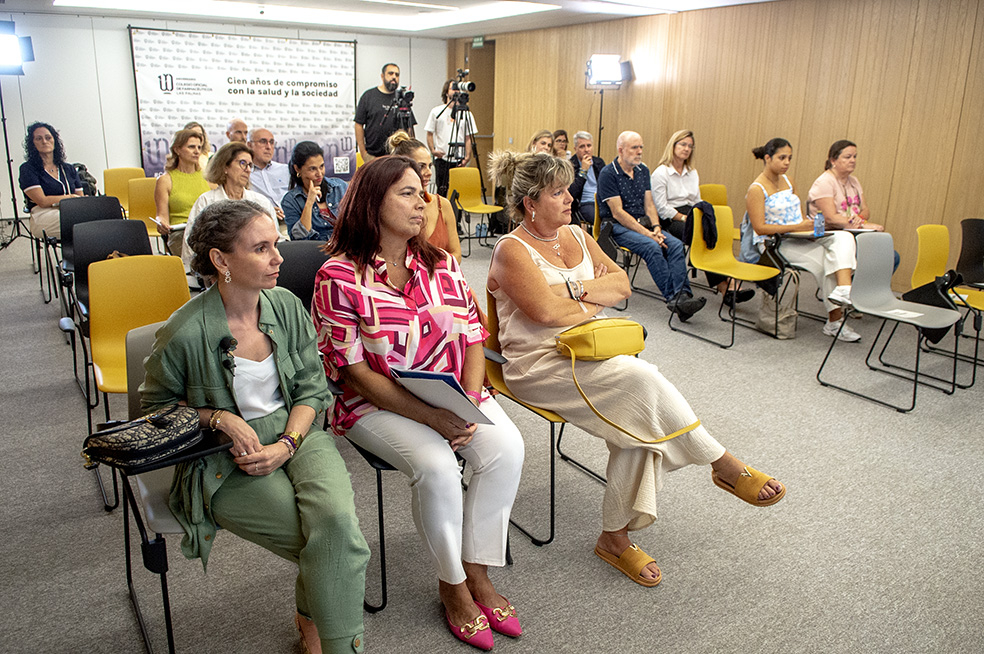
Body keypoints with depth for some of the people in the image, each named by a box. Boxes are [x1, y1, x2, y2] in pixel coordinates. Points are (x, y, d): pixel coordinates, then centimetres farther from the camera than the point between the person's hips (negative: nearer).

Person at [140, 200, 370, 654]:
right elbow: (155, 404, 3)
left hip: (294, 432, 4)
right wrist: (220, 419, -13)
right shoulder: (185, 333, -14)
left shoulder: (287, 306, -1)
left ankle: (313, 616, 4)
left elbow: (312, 388, 4)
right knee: (335, 544, -21)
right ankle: (312, 616, 9)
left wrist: (287, 444, -12)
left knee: (336, 517, -25)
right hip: (224, 462, -3)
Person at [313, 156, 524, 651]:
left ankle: (476, 571, -1)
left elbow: (472, 337, 5)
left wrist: (469, 404, -13)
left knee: (506, 446, -20)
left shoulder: (440, 264, 6)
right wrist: (431, 417, -22)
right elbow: (354, 371, -14)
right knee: (436, 466, -29)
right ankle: (451, 584, -2)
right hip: (377, 404, -5)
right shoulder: (339, 277, -11)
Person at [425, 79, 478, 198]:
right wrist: (433, 150, -8)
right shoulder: (436, 112, 8)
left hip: (459, 161, 1)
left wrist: (467, 156, -6)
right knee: (442, 190, -1)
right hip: (442, 159, -1)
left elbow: (468, 137, 6)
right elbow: (430, 133, 9)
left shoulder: (466, 113, 8)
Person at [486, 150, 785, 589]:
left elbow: (622, 284, 9)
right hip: (540, 365, -7)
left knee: (635, 416, -20)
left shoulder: (576, 235, 15)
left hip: (588, 354, 7)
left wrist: (576, 289, -9)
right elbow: (547, 311, -19)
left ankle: (615, 535, -8)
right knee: (643, 379, -27)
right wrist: (595, 304, -3)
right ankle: (725, 466, -10)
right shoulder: (512, 250, -8)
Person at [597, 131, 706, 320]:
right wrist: (647, 233, -20)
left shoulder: (643, 170, 13)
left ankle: (682, 296, -31)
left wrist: (656, 228, -8)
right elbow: (617, 213, -15)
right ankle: (672, 297, -30)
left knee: (676, 244, -20)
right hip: (617, 227, -6)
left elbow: (649, 204, 12)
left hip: (643, 222, 7)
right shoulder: (608, 173, -9)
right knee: (652, 247, -32)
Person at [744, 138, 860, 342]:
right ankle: (835, 320, -15)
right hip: (773, 244, -7)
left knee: (843, 237, -18)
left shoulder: (787, 181, 16)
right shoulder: (756, 189, -9)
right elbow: (760, 228, -17)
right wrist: (797, 227, -23)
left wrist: (810, 228, -4)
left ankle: (844, 289, -37)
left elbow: (800, 216, 20)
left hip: (798, 240, 7)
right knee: (823, 259, -25)